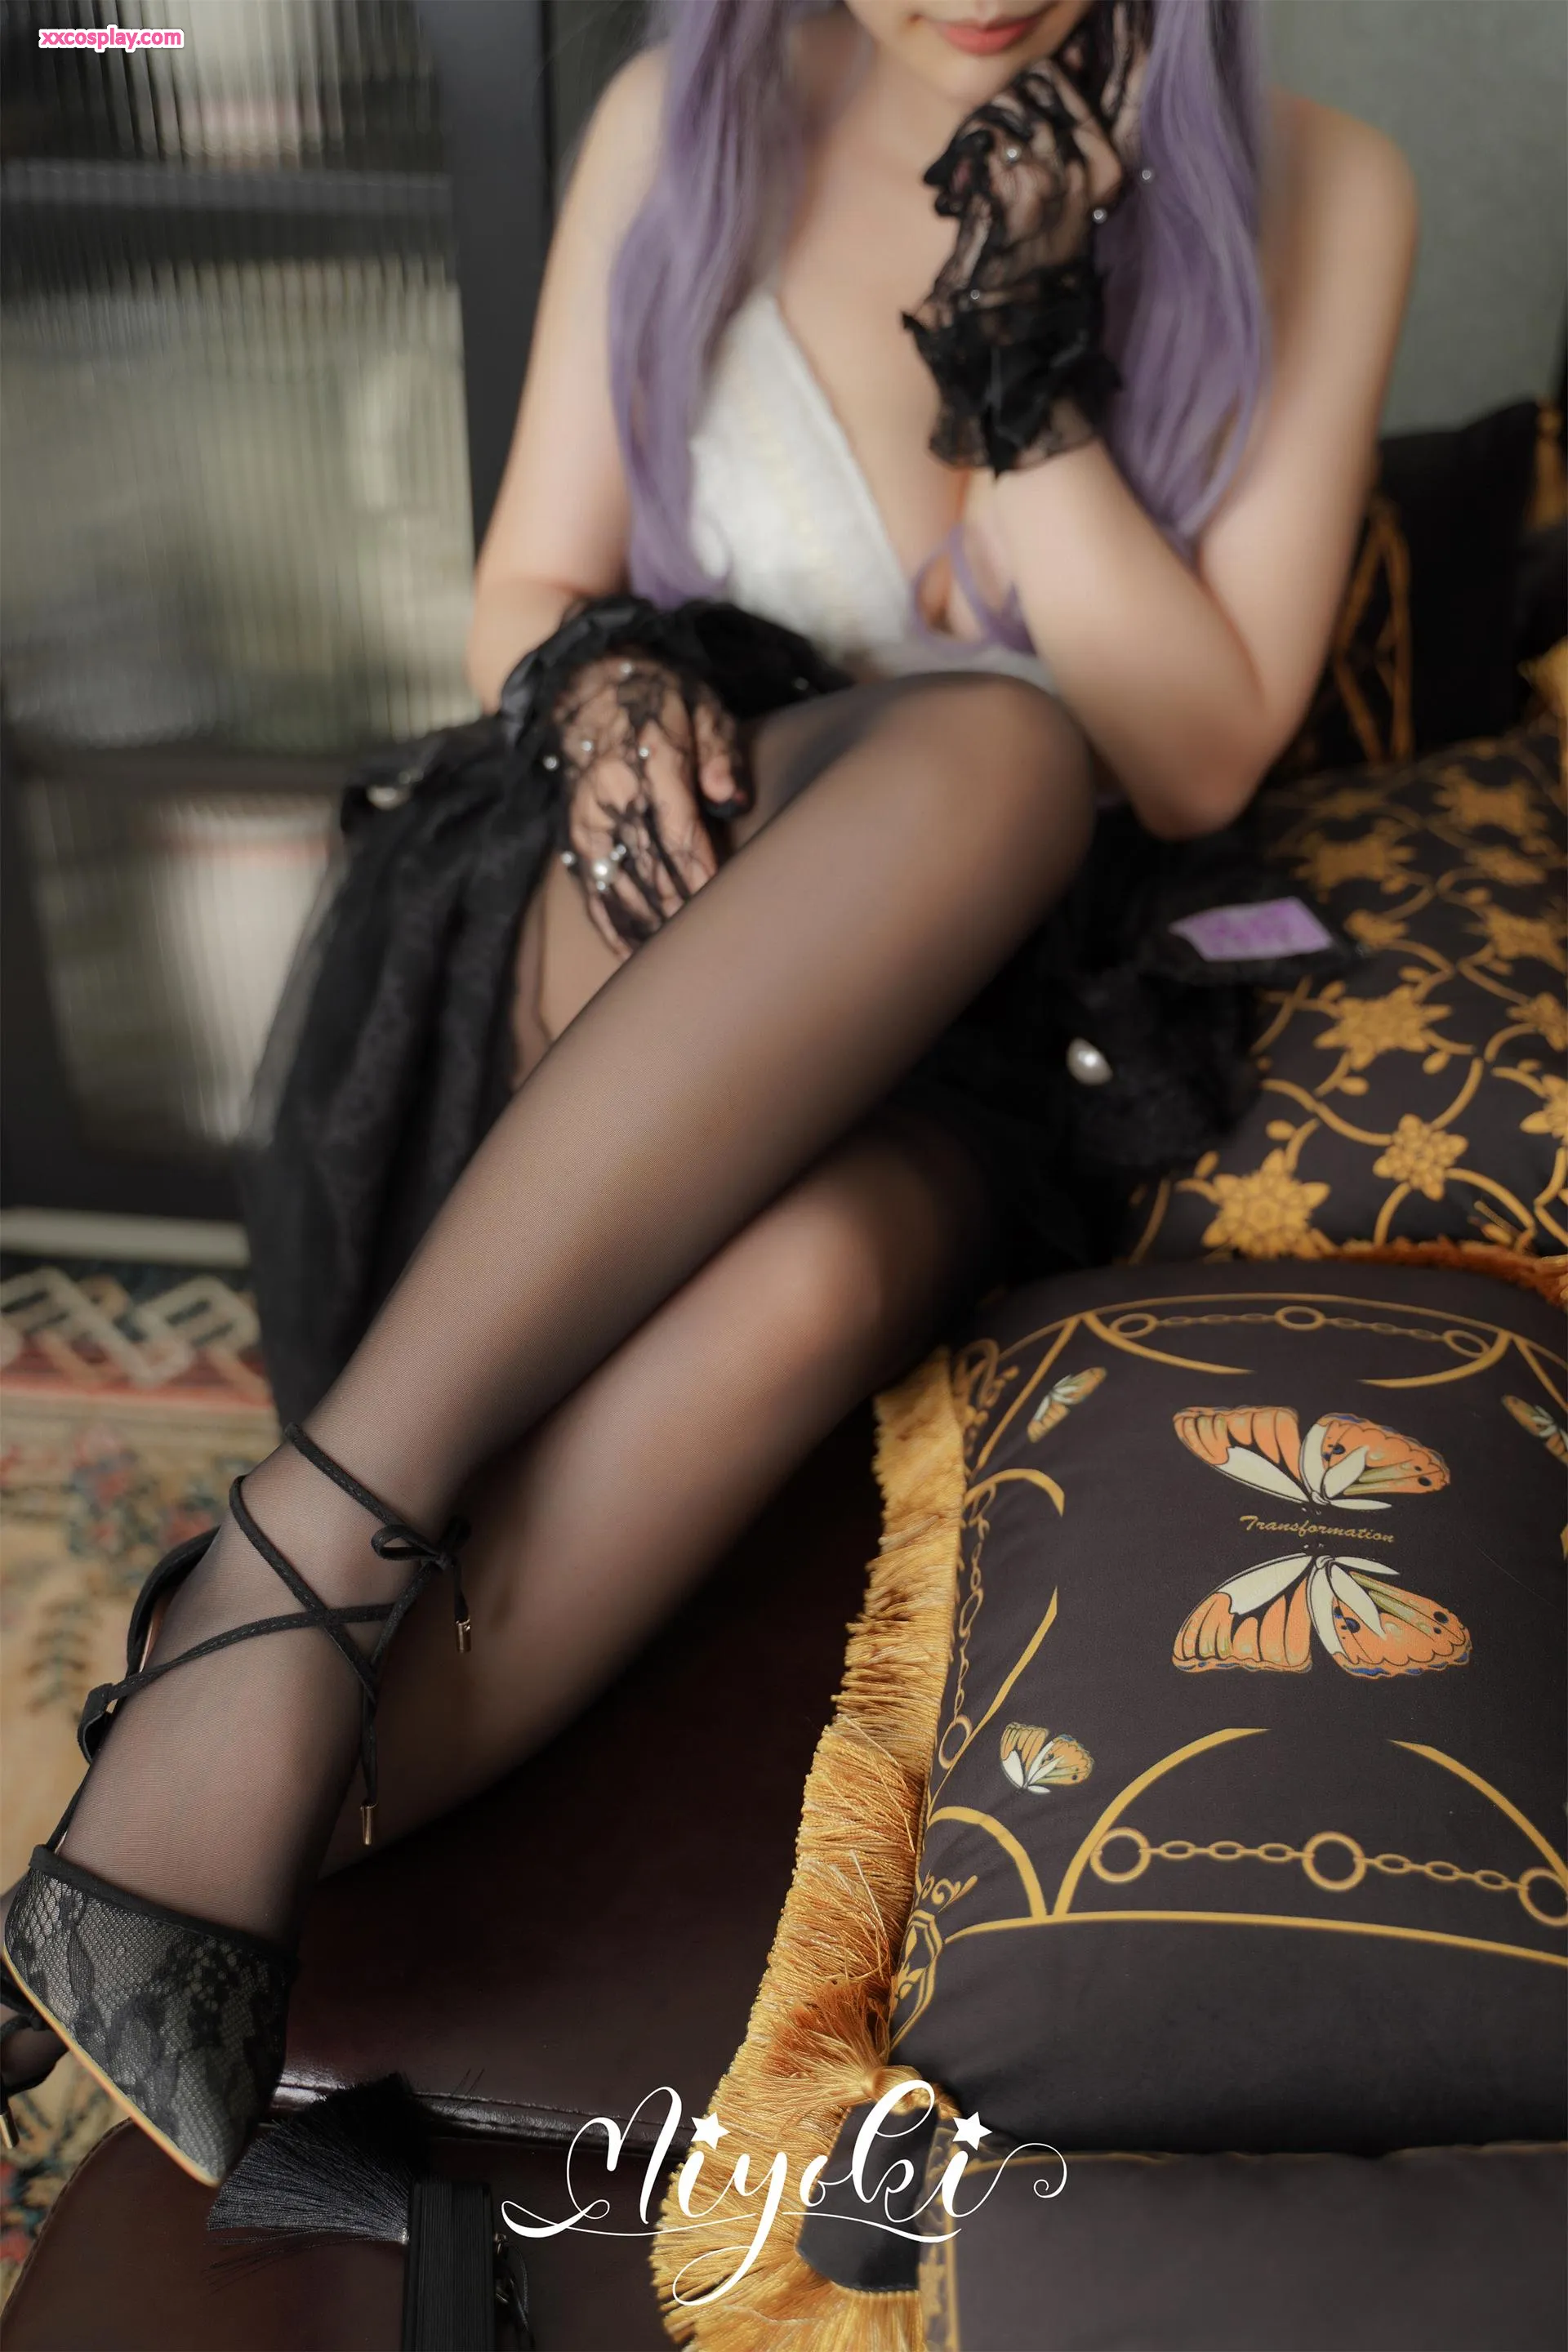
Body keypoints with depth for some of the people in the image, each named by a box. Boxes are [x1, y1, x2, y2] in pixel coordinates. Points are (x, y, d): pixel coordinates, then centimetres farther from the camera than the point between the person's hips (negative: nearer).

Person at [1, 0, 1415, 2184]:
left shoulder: (1310, 193, 1)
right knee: (992, 747, -36)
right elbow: (528, 600, 7)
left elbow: (1201, 763, -6)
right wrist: (606, 679, -16)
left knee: (817, 1267, -37)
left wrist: (1021, 378, -16)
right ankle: (325, 1544, -36)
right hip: (658, 925, 0)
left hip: (989, 1021, 0)